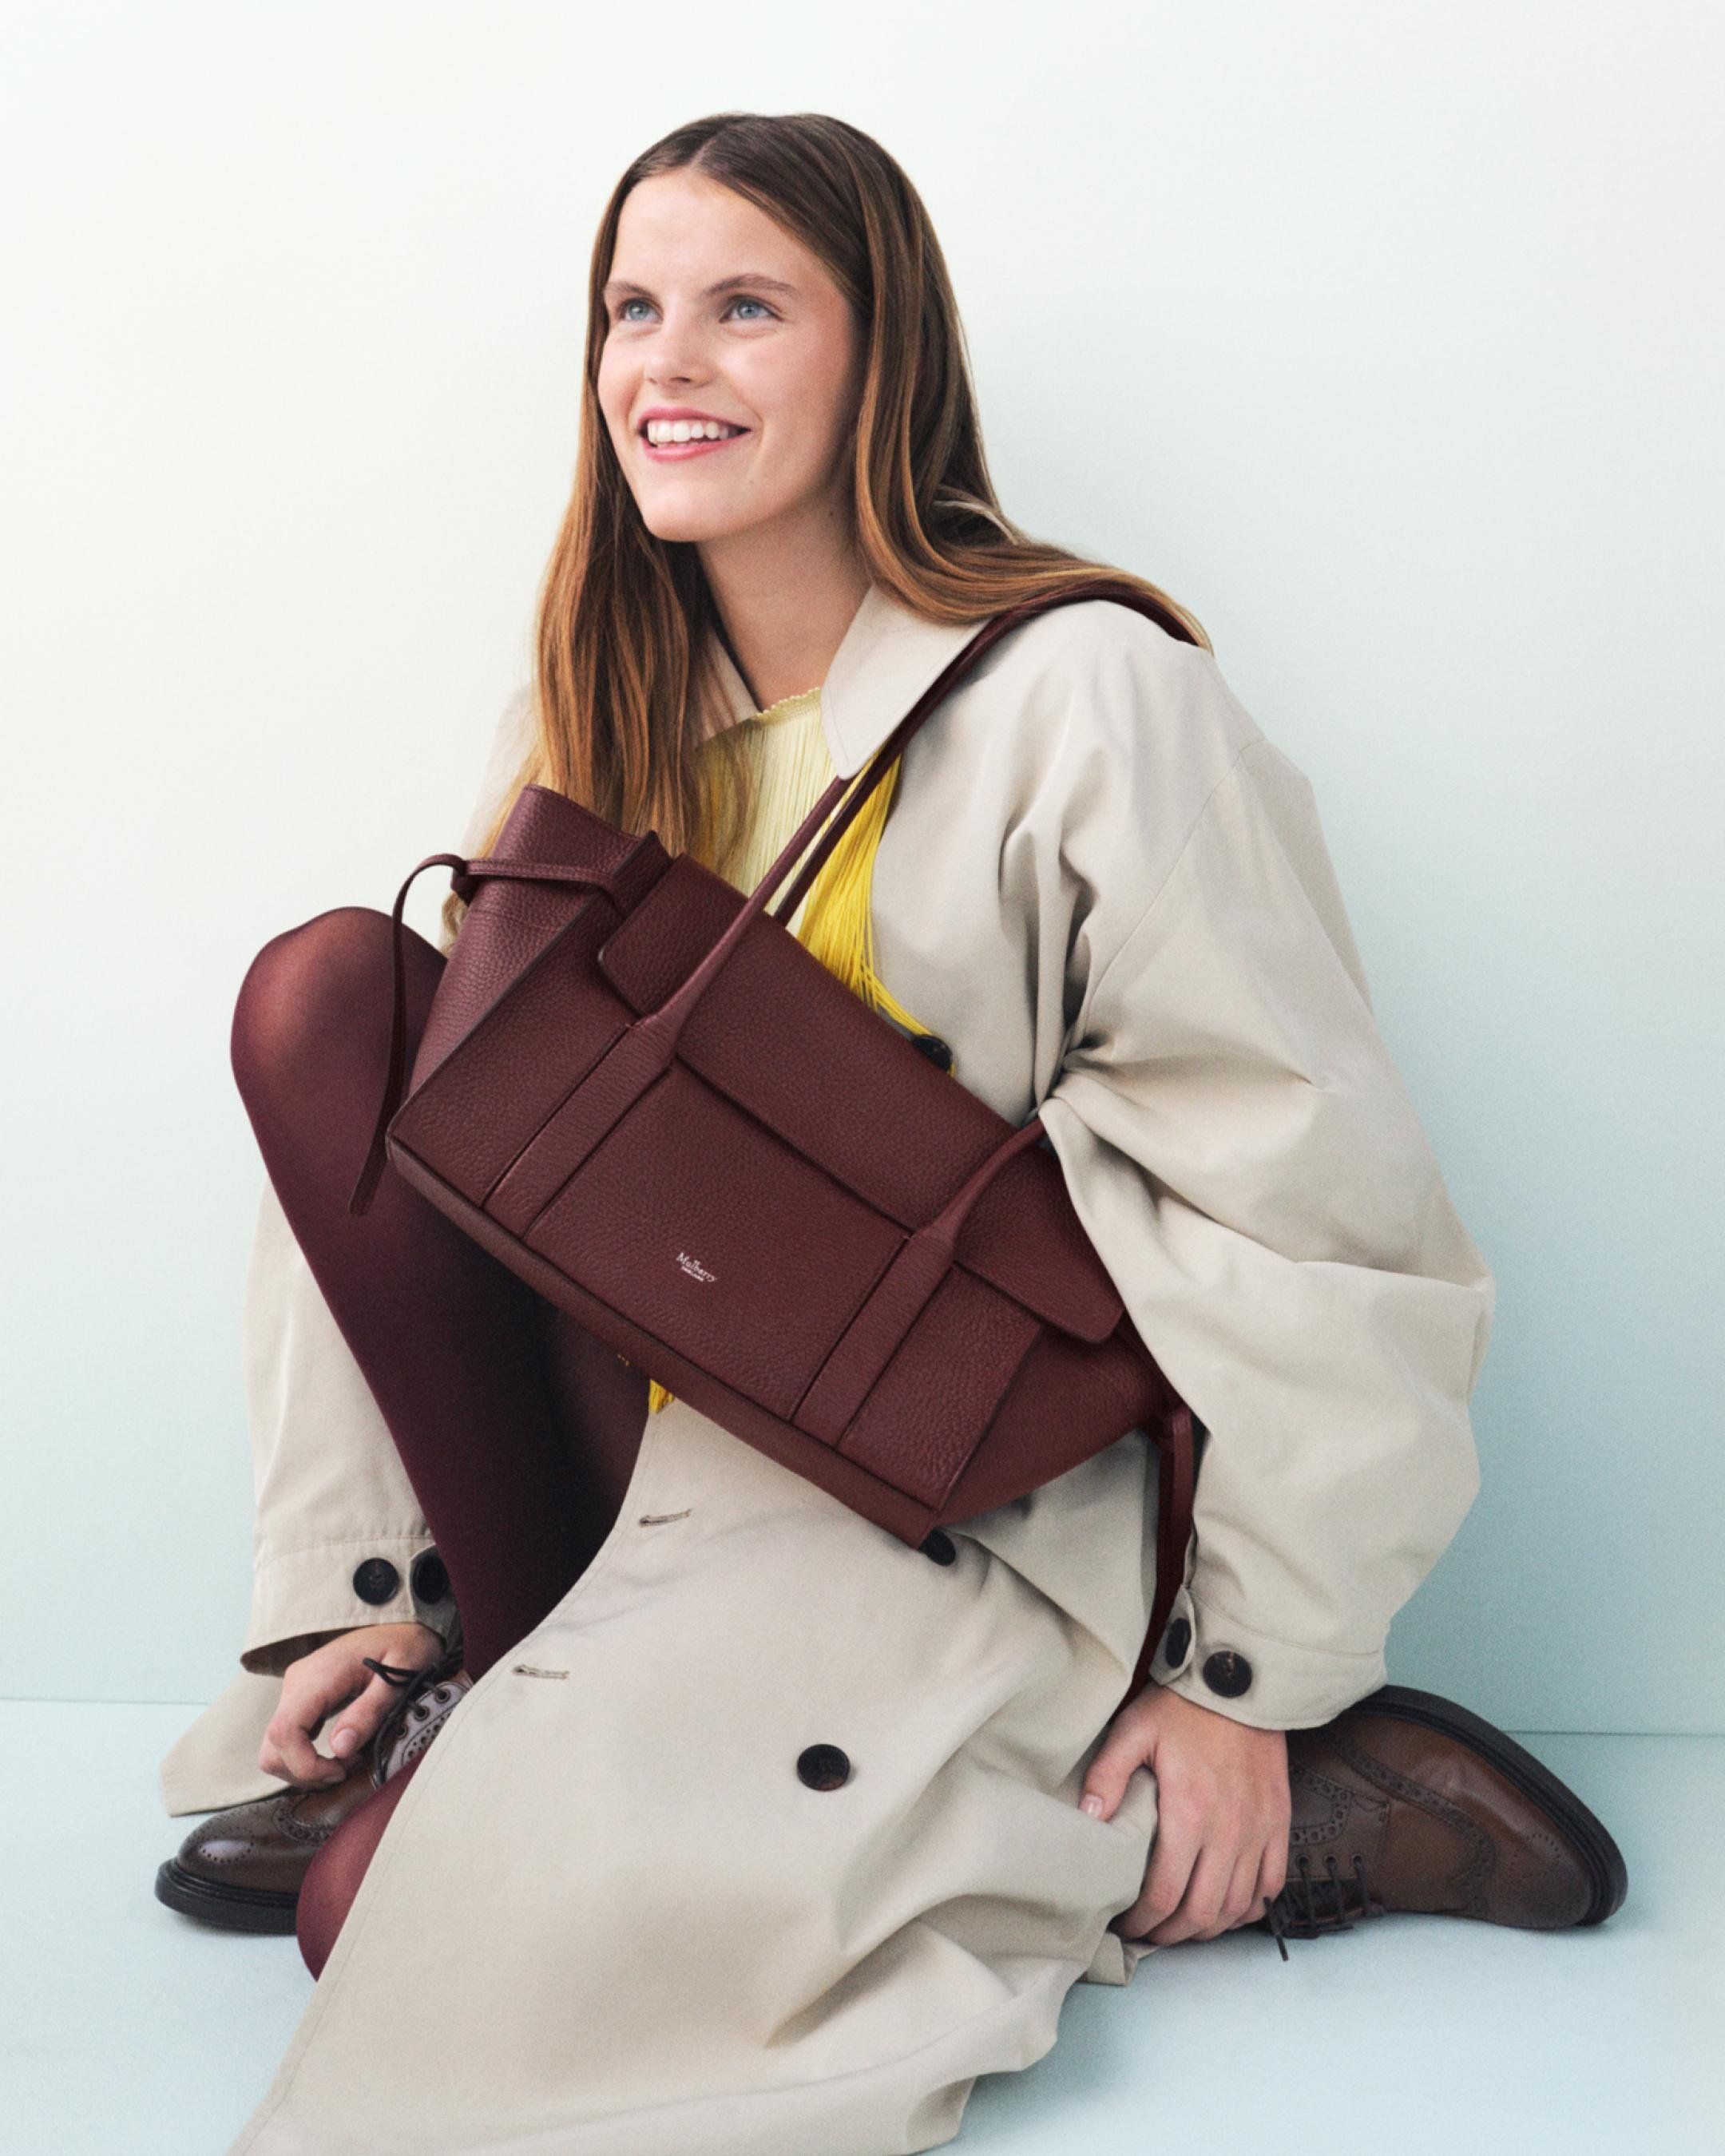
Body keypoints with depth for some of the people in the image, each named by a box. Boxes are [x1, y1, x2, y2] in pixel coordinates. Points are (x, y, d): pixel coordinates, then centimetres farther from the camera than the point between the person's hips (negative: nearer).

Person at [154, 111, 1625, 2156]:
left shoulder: (1090, 703, -14)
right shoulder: (593, 725, 6)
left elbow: (1303, 1217, -14)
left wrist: (1254, 1694, -12)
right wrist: (379, 1588, -1)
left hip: (955, 1507, -6)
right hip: (673, 1427, 6)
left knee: (410, 1910, -23)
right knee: (327, 989, -10)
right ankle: (509, 1693, -5)